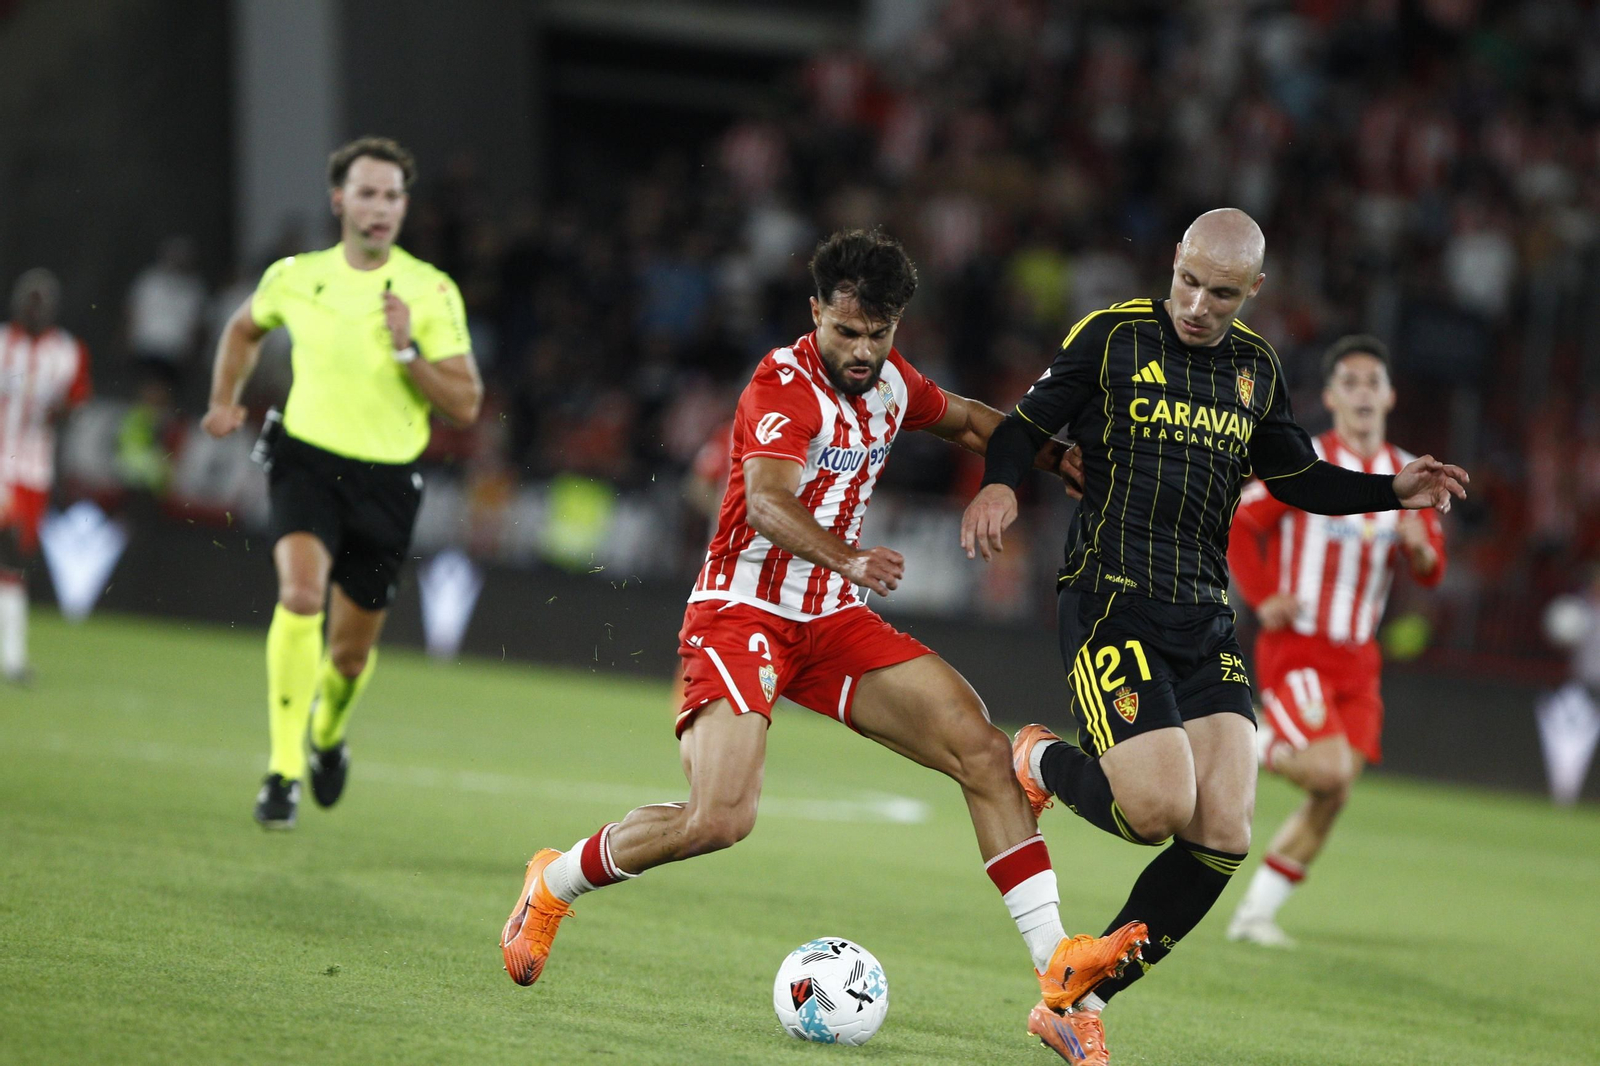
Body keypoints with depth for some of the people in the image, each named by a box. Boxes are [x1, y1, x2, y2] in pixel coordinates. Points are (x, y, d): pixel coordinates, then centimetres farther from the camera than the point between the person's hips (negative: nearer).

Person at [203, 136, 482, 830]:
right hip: (308, 461, 0)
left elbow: (465, 404, -8)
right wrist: (225, 401, 12)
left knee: (352, 649, 9)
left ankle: (330, 733, 45)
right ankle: (284, 769, -24)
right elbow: (244, 329, 24)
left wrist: (408, 351, -20)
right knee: (301, 593, -28)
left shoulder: (432, 291, -5)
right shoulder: (295, 277, 1)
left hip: (386, 480, 0)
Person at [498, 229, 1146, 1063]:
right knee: (718, 820, -23)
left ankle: (1054, 966, -9)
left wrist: (1061, 461, 19)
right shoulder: (785, 384, -16)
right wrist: (849, 561, -50)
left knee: (984, 751, -8)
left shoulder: (890, 383, 8)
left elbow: (967, 421, 31)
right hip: (741, 612, -7)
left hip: (832, 621, 7)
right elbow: (769, 503, -33)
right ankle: (553, 884, 4)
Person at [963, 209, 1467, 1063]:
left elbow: (1295, 477, 25)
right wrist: (1000, 484, -20)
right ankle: (1040, 763, 15)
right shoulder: (1113, 337, -2)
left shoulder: (1257, 368, 13)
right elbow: (1025, 425, 2)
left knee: (1223, 835, -8)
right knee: (1158, 810, -19)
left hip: (1205, 622, 5)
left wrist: (1392, 492, 10)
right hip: (1110, 602, -5)